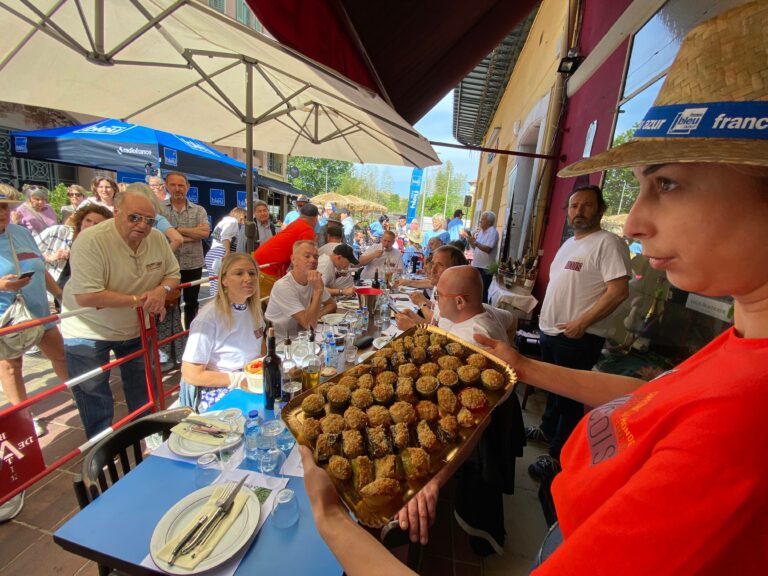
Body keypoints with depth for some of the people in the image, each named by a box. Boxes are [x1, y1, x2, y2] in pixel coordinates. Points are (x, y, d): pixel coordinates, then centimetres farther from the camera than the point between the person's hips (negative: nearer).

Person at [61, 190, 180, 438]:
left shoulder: (157, 238, -10)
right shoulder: (91, 240, -26)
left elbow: (172, 274, 1)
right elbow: (86, 297, -31)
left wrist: (162, 290, -21)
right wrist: (137, 299, -28)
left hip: (136, 328, 5)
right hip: (88, 332, -5)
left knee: (143, 393, 18)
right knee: (94, 399, 7)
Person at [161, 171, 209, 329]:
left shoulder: (198, 210, 3)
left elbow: (205, 232, -12)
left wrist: (178, 229, -13)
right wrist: (193, 234, -15)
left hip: (193, 264, 1)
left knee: (191, 302, 14)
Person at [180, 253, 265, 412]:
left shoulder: (254, 307, 3)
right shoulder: (209, 317, -18)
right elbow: (191, 375, -16)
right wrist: (239, 379, -18)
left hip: (251, 382, 7)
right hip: (214, 391, -7)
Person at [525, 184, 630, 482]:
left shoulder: (608, 242, -13)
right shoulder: (569, 244, 14)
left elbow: (619, 291, -21)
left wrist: (581, 323, -21)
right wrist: (546, 315, 12)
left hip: (578, 338, -8)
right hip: (551, 331, 8)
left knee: (569, 396, 4)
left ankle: (558, 455, 21)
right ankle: (548, 430, 44)